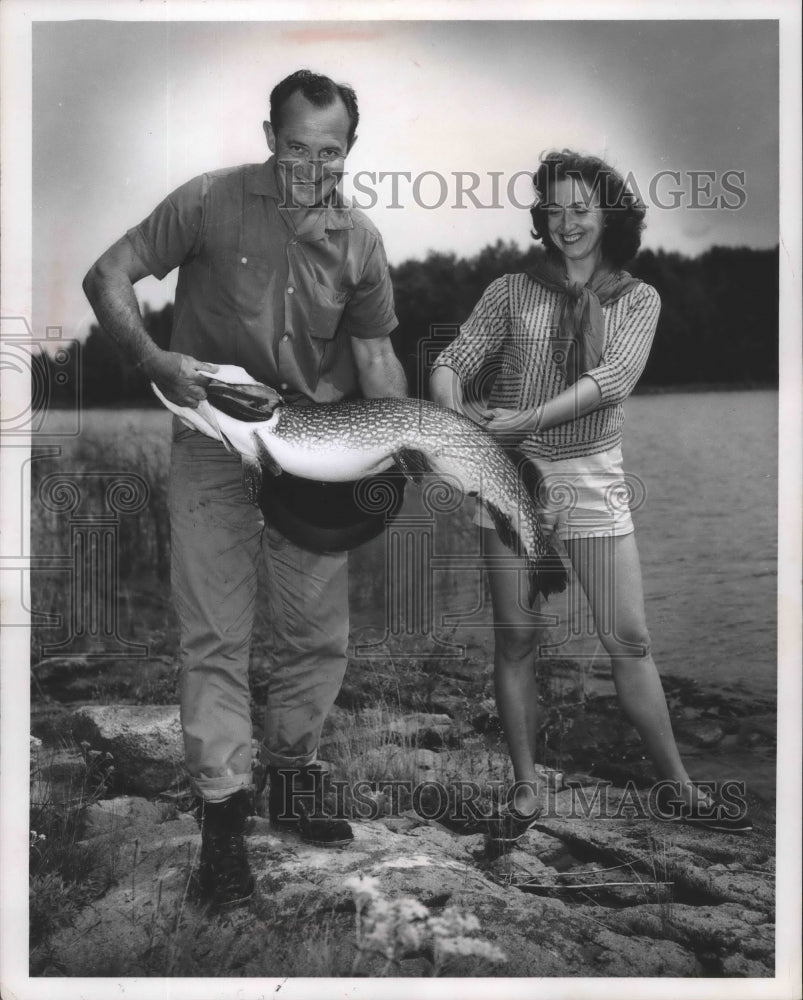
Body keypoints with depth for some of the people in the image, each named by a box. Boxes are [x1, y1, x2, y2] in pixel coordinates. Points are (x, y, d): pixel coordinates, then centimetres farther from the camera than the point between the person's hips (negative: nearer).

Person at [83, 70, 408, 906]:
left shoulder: (359, 241, 1)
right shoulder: (210, 202, -9)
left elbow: (375, 353, 8)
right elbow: (107, 275, -6)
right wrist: (152, 358, -22)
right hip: (213, 440, -3)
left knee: (320, 635, 8)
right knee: (214, 636, -5)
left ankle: (291, 778, 27)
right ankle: (222, 811, 5)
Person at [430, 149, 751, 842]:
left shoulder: (638, 300, 8)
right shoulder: (511, 292, 8)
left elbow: (614, 378, -10)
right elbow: (450, 365, 1)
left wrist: (526, 419, -22)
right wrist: (459, 417, -22)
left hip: (593, 480, 0)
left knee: (629, 640, 1)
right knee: (515, 637, 2)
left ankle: (677, 788, 13)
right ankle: (527, 789, 14)